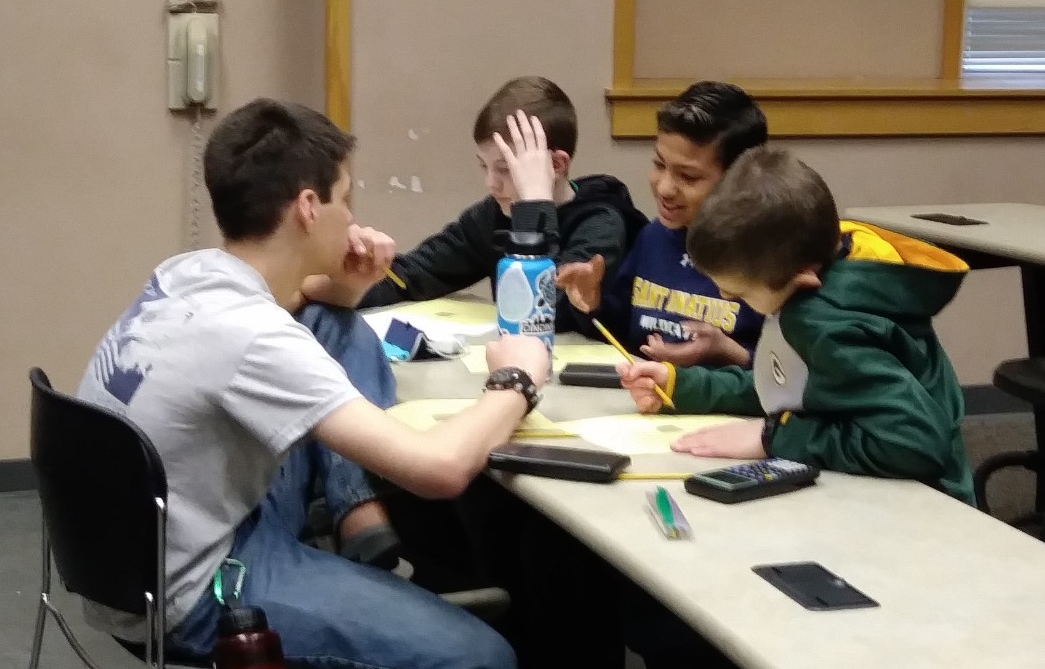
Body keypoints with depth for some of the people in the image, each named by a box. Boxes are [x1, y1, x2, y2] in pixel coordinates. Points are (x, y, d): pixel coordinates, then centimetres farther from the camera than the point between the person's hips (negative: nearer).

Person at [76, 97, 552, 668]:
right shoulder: (248, 336, -30)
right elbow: (440, 469, -32)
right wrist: (516, 381, -12)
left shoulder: (189, 273, -3)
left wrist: (339, 287, 2)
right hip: (188, 591, -9)